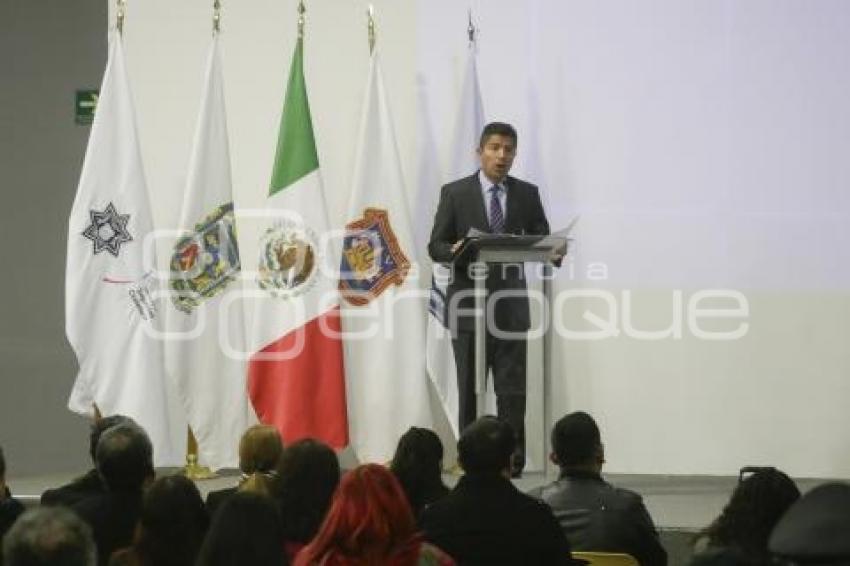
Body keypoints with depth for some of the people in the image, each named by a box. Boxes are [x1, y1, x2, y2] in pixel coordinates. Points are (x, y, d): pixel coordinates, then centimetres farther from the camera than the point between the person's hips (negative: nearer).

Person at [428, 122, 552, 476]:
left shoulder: (527, 194, 9)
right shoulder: (455, 193, 2)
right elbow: (435, 247, 1)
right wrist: (454, 251, -21)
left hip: (511, 304, 1)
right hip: (468, 302, -1)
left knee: (512, 390, -3)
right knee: (469, 389, 3)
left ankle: (512, 461, -1)